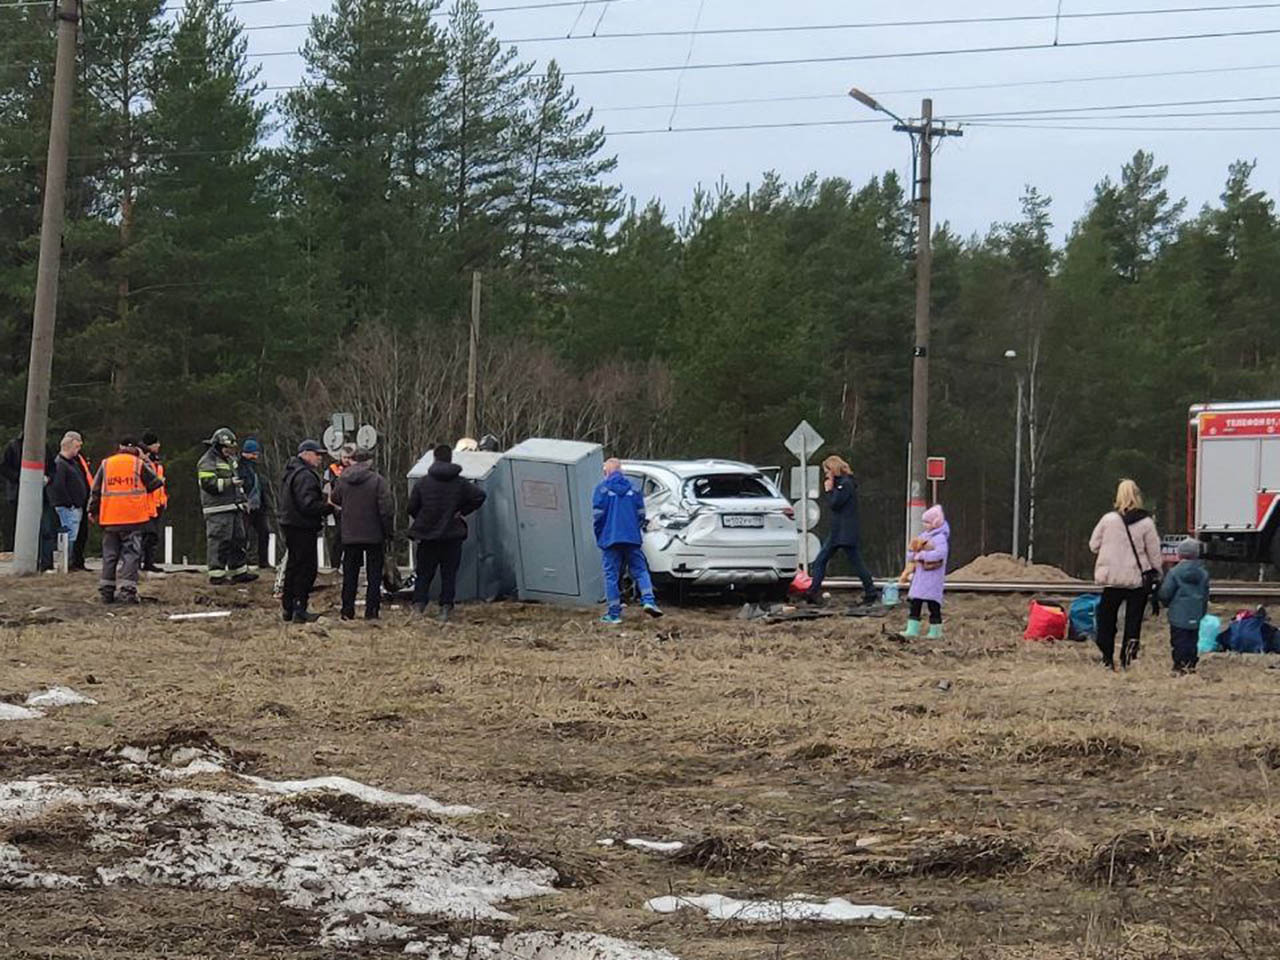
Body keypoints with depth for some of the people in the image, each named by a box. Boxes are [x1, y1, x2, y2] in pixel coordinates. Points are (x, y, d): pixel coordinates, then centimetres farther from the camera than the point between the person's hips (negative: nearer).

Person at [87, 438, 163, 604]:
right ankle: (126, 590, -12)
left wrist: (93, 510, 22)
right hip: (133, 518, -3)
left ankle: (106, 591, 14)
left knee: (109, 555, 11)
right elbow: (155, 483, 7)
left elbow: (95, 490, 11)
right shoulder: (139, 464, -1)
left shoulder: (105, 464, 8)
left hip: (109, 519, 3)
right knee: (131, 554, -2)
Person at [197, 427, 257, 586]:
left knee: (238, 539, 12)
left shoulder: (230, 460, 21)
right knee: (219, 541, -9)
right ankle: (216, 574, -6)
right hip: (218, 509, -9)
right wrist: (229, 483, -22)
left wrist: (243, 498, 26)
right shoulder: (207, 462, -10)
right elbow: (208, 483, -21)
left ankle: (239, 572, 19)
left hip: (234, 507, 9)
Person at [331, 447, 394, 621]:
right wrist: (389, 531, -5)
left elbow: (335, 502, 11)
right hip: (374, 535, -3)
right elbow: (386, 509, -14)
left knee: (350, 575, 11)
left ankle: (347, 611, 10)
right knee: (374, 574, 6)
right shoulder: (377, 480, -11)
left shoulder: (342, 481, 0)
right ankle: (371, 610, 2)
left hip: (349, 535, 3)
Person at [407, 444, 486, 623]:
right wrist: (462, 512, 1)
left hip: (426, 535, 0)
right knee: (449, 575, 6)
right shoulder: (460, 483, -2)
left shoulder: (422, 483, -3)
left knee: (423, 574, 8)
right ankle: (446, 608, 0)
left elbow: (411, 508, -1)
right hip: (452, 536, 0)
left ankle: (418, 607, -1)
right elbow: (479, 496, -8)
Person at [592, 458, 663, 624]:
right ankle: (648, 600, -13)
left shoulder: (602, 489, -2)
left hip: (610, 539, -3)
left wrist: (599, 536, 6)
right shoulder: (632, 488, 10)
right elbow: (641, 513, 10)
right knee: (640, 570, 8)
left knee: (612, 575, 2)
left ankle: (614, 613, 2)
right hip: (633, 538, 3)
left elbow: (597, 514, -6)